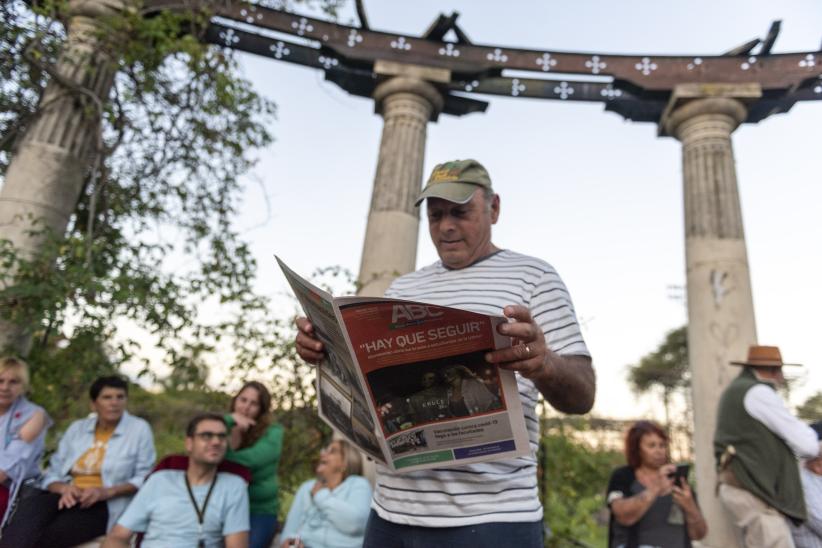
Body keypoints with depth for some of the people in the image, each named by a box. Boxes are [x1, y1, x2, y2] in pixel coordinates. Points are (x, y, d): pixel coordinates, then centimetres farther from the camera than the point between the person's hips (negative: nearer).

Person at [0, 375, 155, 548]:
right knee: (30, 505, -33)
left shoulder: (140, 429, 3)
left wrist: (107, 492, -14)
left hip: (104, 507, -3)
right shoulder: (77, 428, 15)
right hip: (68, 498, 4)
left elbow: (144, 478, 0)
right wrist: (64, 488, -11)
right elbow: (52, 474, 12)